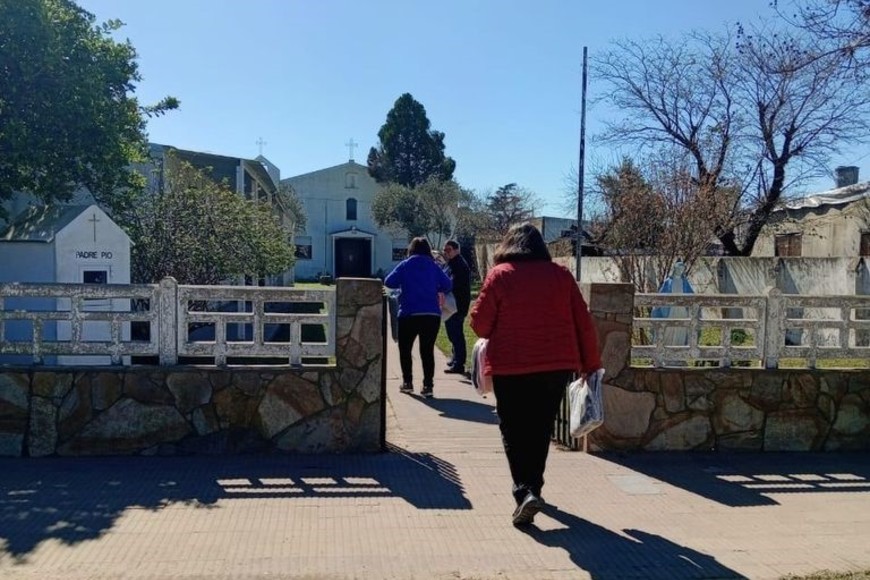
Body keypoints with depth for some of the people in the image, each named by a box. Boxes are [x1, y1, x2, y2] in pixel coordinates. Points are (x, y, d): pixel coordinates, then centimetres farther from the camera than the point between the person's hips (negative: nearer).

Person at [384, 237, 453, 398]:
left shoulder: (405, 265, 0)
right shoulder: (434, 266, 6)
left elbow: (388, 282, -5)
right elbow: (448, 285, 1)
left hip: (409, 314, -2)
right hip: (432, 314, 2)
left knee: (405, 349, 15)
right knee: (427, 350, 7)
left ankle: (407, 382, 16)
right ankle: (428, 385, 1)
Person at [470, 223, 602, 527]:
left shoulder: (500, 274, -4)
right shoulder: (560, 275, 4)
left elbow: (479, 322, -5)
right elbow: (583, 323, 4)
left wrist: (498, 336, 16)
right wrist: (591, 363, 11)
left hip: (510, 367, -3)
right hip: (557, 365, 3)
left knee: (514, 430, 7)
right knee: (540, 428, 18)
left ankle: (525, 491, -8)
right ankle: (533, 487, 28)